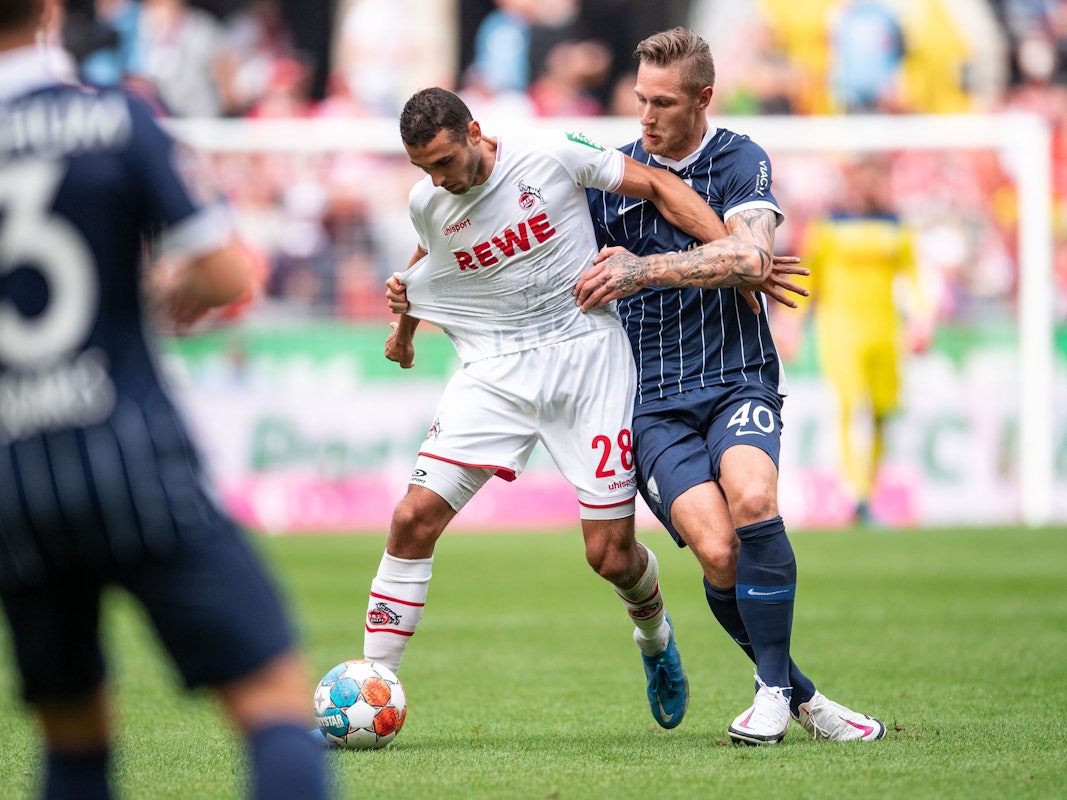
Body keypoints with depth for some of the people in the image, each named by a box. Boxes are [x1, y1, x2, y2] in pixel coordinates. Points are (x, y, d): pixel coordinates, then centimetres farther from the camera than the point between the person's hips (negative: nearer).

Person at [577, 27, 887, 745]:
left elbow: (751, 253, -16)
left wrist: (646, 268, -25)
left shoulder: (741, 161, 3)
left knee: (752, 500, -32)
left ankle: (771, 691, -18)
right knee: (718, 552, -22)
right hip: (652, 402, 1)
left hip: (737, 381, -1)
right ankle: (798, 694, -2)